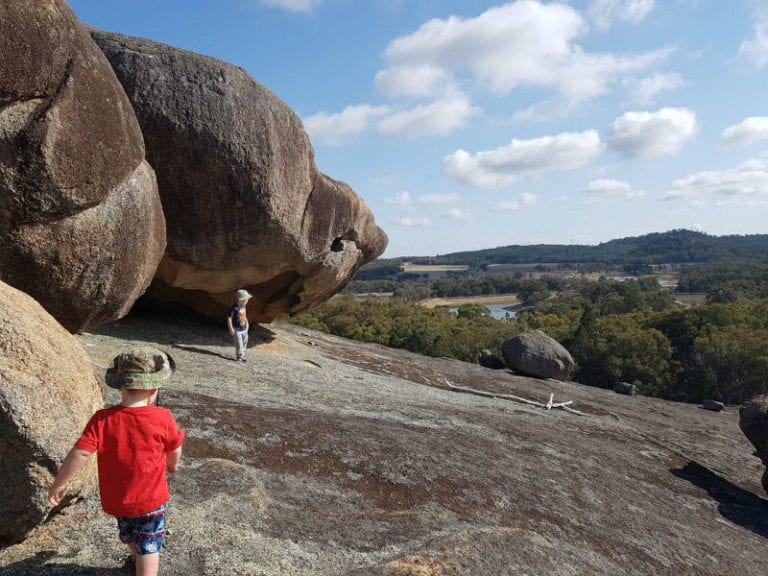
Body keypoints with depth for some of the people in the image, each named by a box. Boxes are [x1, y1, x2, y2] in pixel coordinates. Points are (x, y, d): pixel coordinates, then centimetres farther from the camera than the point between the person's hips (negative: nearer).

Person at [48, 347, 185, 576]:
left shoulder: (102, 419, -19)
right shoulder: (163, 418, -21)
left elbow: (80, 453, -21)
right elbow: (175, 450, -6)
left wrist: (58, 483, -6)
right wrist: (172, 464, 17)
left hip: (116, 498, 4)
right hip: (151, 497, -3)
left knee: (130, 535, 32)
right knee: (149, 546, 11)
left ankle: (137, 558, 57)